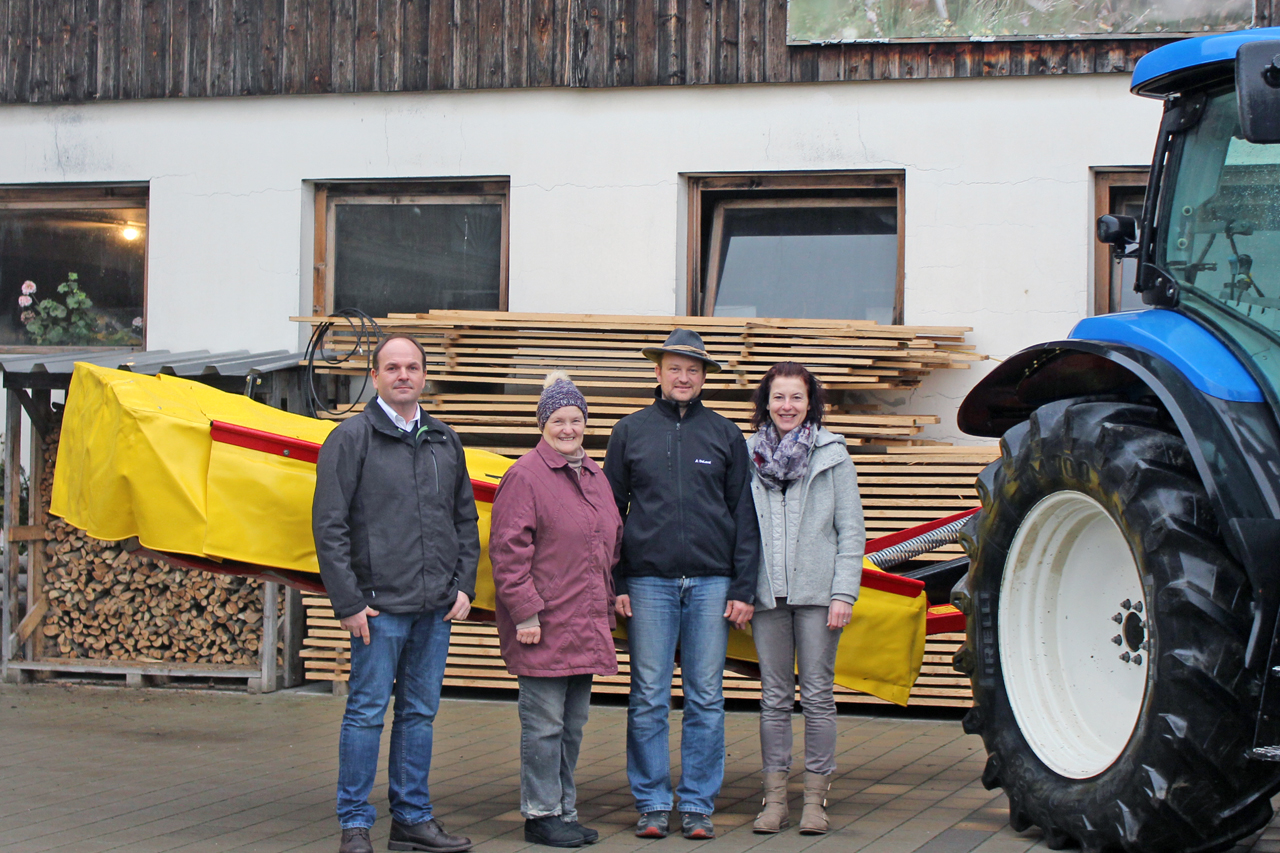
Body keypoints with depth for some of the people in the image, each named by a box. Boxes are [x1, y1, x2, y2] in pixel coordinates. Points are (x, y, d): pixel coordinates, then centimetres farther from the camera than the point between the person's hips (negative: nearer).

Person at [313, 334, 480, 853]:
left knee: (420, 713, 10)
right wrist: (348, 602, -11)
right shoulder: (352, 438, -3)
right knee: (367, 712, -2)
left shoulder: (445, 442, 14)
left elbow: (465, 520, 19)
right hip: (380, 605, -5)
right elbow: (329, 526, -6)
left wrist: (464, 585, 8)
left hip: (436, 610, 5)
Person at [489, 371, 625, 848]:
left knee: (573, 724, 13)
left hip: (585, 626, 8)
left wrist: (608, 604, 18)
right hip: (544, 628, -8)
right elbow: (508, 550, -12)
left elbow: (611, 543, 23)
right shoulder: (525, 476, -9)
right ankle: (541, 814, 5)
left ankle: (565, 812, 21)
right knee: (545, 724, -3)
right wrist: (524, 612, -16)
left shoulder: (595, 478, 15)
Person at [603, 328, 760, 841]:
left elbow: (744, 516, 9)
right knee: (649, 698, 1)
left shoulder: (724, 435, 9)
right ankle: (652, 804, 9)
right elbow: (611, 510, 9)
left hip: (711, 583, 1)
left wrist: (742, 588, 1)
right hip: (649, 581, 0)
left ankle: (698, 806, 9)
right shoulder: (631, 431, 9)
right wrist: (614, 585, 2)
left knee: (706, 699, 2)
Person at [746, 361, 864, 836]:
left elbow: (851, 530, 2)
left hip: (817, 592, -2)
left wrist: (844, 593, -7)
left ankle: (815, 799, 6)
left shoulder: (832, 454, 4)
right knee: (775, 698, 5)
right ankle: (775, 798, 10)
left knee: (817, 694, 0)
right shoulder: (749, 456, 8)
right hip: (767, 594, 2)